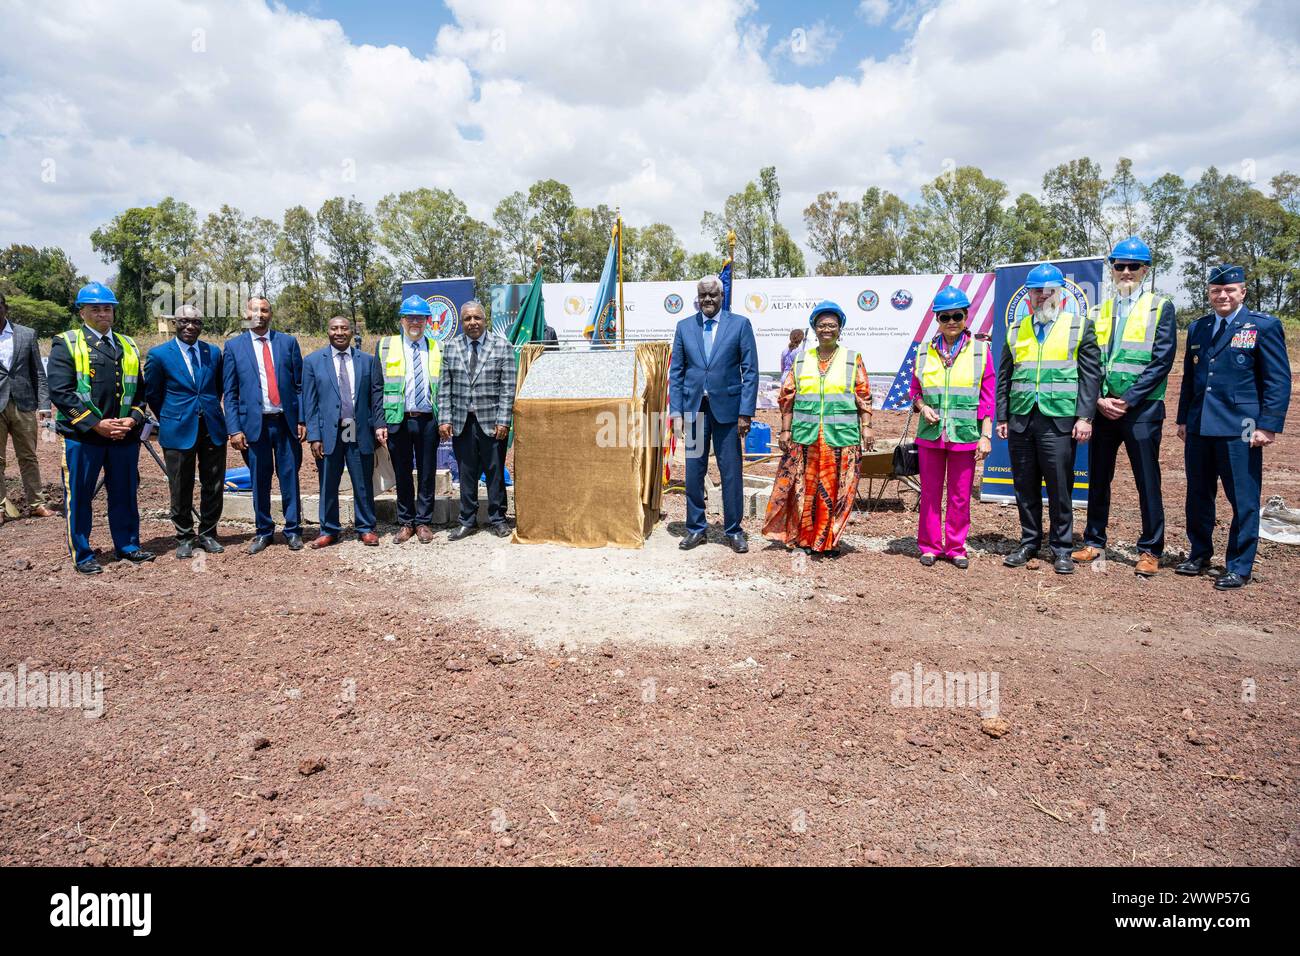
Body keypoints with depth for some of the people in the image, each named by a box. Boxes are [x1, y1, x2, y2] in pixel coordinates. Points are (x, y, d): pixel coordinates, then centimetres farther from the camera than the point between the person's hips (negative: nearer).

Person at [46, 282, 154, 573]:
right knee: (79, 496, 4)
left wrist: (133, 419, -3)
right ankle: (82, 555, 14)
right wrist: (95, 423, -15)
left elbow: (139, 389, 15)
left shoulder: (128, 346, 14)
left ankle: (127, 546, 24)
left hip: (125, 435, 4)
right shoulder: (66, 344, 0)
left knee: (125, 494, 11)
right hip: (82, 435, -4)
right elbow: (60, 391, -9)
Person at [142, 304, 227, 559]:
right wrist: (169, 419, 10)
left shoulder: (214, 353, 6)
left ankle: (207, 534, 22)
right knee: (181, 490, 5)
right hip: (178, 431, -2)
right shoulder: (159, 355, -3)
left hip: (212, 429, 3)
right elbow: (151, 394, 6)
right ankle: (184, 537, 19)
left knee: (213, 486, 8)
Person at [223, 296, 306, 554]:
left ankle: (293, 530, 16)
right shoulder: (234, 346, 6)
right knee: (259, 481, 6)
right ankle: (263, 531, 20)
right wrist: (234, 429, -3)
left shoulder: (288, 342, 7)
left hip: (286, 422, 0)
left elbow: (299, 385, 6)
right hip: (254, 423, 0)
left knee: (290, 477, 4)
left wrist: (302, 420, -1)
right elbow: (230, 393, 4)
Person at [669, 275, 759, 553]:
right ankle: (696, 528, 20)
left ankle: (734, 531, 16)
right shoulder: (684, 327, 7)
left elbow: (750, 371, -2)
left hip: (727, 408, -2)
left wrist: (746, 412, -8)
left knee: (732, 473, 4)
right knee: (693, 471, 7)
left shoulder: (740, 324, 0)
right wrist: (676, 412, 0)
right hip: (694, 408, 2)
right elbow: (676, 372, 8)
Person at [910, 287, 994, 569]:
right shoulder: (926, 352, 6)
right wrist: (922, 406, -7)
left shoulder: (980, 351, 1)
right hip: (931, 433, 2)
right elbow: (915, 391, 14)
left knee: (960, 495, 6)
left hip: (965, 436, -1)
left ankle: (956, 547, 20)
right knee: (930, 493, 8)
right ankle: (930, 545, 20)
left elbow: (988, 398, 0)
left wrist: (986, 436, -5)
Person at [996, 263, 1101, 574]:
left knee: (1059, 488, 0)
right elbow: (1004, 378, 15)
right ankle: (1029, 543, 20)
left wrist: (1085, 417, -8)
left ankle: (1062, 549, 12)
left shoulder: (1079, 326, 6)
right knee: (1025, 487, 8)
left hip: (1059, 420, -3)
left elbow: (1091, 374, 0)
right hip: (1021, 420, 3)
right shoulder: (1016, 331, 15)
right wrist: (1002, 417, 9)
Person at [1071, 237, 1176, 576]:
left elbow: (1162, 361, -8)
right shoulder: (1100, 311, 13)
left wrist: (1127, 400, -15)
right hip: (1103, 408, 4)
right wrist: (1099, 399, -7)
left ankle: (1150, 550, 11)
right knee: (1097, 478, 10)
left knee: (1147, 482, 1)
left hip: (1141, 409, -4)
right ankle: (1094, 541, 21)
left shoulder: (1160, 308, 1)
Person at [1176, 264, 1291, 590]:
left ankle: (1239, 567, 11)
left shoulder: (1264, 326, -2)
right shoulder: (1197, 328, 14)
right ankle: (1199, 554, 28)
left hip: (1240, 430, -5)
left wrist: (1268, 425, -12)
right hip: (1199, 428, 5)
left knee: (1243, 501, 1)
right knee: (1198, 496, 13)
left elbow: (1278, 381, -5)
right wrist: (1183, 418, 15)